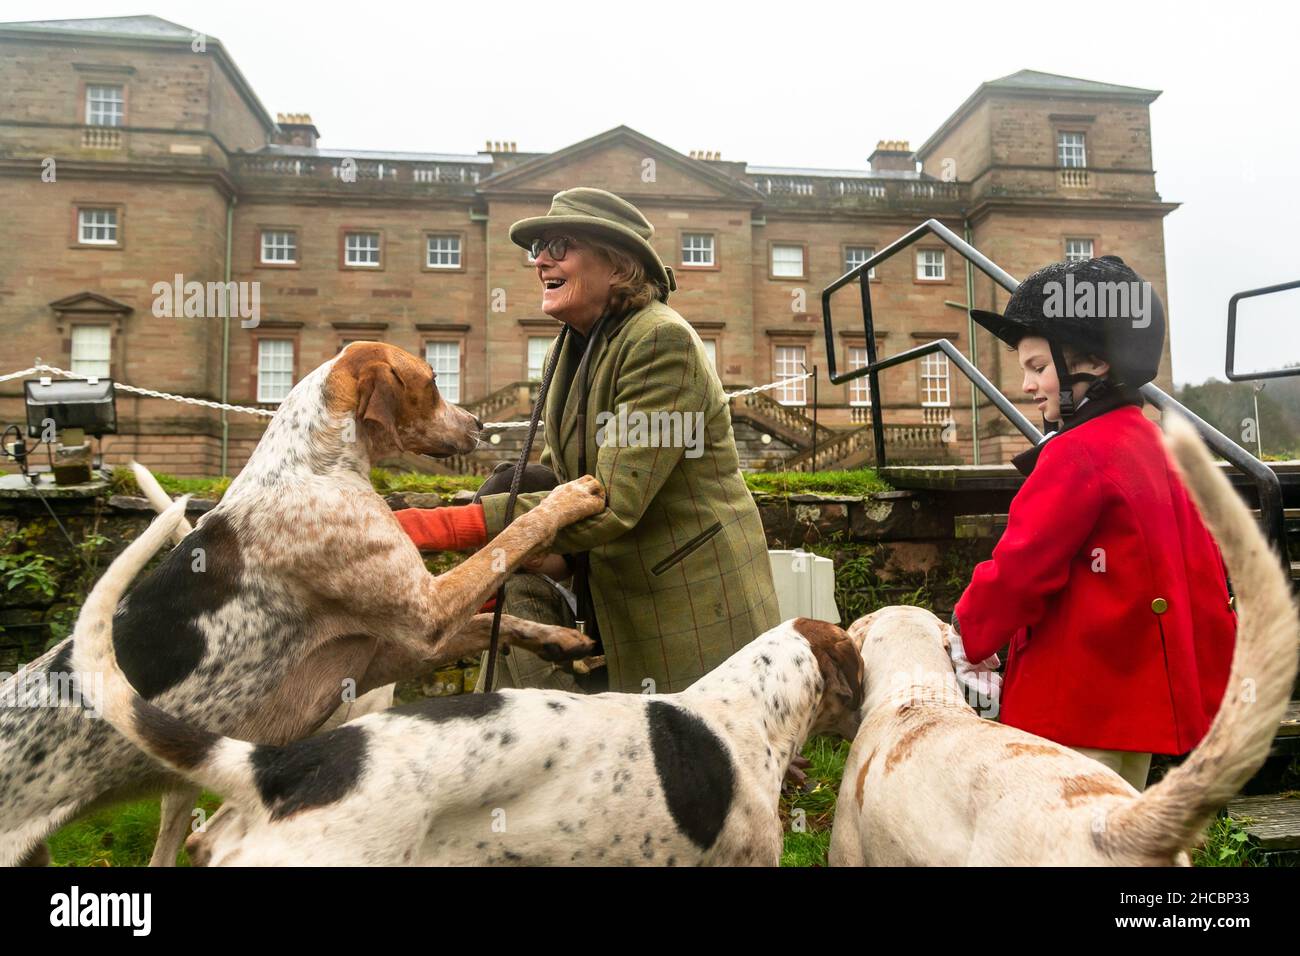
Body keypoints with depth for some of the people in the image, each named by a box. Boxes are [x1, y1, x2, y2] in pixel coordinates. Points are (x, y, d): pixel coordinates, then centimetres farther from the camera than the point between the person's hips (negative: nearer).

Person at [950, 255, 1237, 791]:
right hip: (1139, 698, 10)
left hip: (1079, 705, -10)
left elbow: (1019, 569, -19)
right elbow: (1203, 571, 17)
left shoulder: (1077, 453, -17)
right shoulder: (1151, 446, 13)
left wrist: (970, 640, -3)